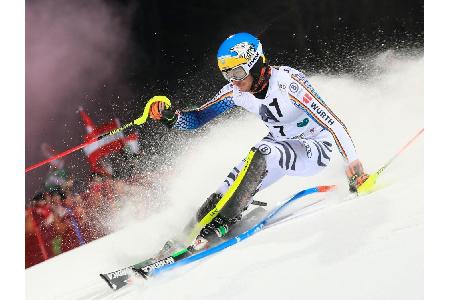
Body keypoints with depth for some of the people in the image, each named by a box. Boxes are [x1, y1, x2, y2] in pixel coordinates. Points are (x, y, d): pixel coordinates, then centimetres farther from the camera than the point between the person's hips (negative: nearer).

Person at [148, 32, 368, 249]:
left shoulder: (288, 82, -28)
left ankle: (221, 222, -29)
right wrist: (170, 117, -20)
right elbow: (198, 118, 0)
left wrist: (353, 162, -36)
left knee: (260, 154, -32)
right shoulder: (236, 91, -8)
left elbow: (331, 122, -30)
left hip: (315, 150, -7)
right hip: (280, 146, 7)